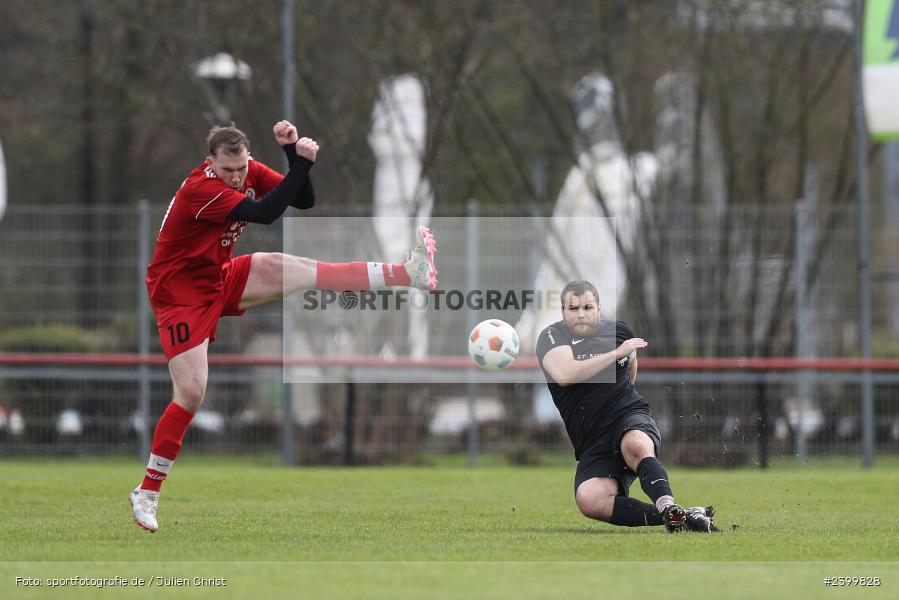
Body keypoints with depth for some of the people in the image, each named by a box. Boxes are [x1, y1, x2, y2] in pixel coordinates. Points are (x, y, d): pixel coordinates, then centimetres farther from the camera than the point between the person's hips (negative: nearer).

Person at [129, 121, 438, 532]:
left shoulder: (250, 172, -6)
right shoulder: (200, 189, -29)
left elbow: (303, 201, -6)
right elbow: (264, 213, -38)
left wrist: (293, 153, -21)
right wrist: (302, 163, -39)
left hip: (220, 279, 7)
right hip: (179, 293, -7)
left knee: (288, 267, -12)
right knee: (191, 393, -13)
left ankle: (408, 274, -19)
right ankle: (146, 494, -4)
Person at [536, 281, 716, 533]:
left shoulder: (617, 330, 13)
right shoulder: (552, 337, 2)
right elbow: (564, 375, -19)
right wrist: (616, 354, -14)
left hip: (631, 417, 1)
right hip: (592, 443, -1)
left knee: (636, 444, -40)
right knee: (589, 500, -32)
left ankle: (669, 509, -53)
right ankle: (672, 516, -34)